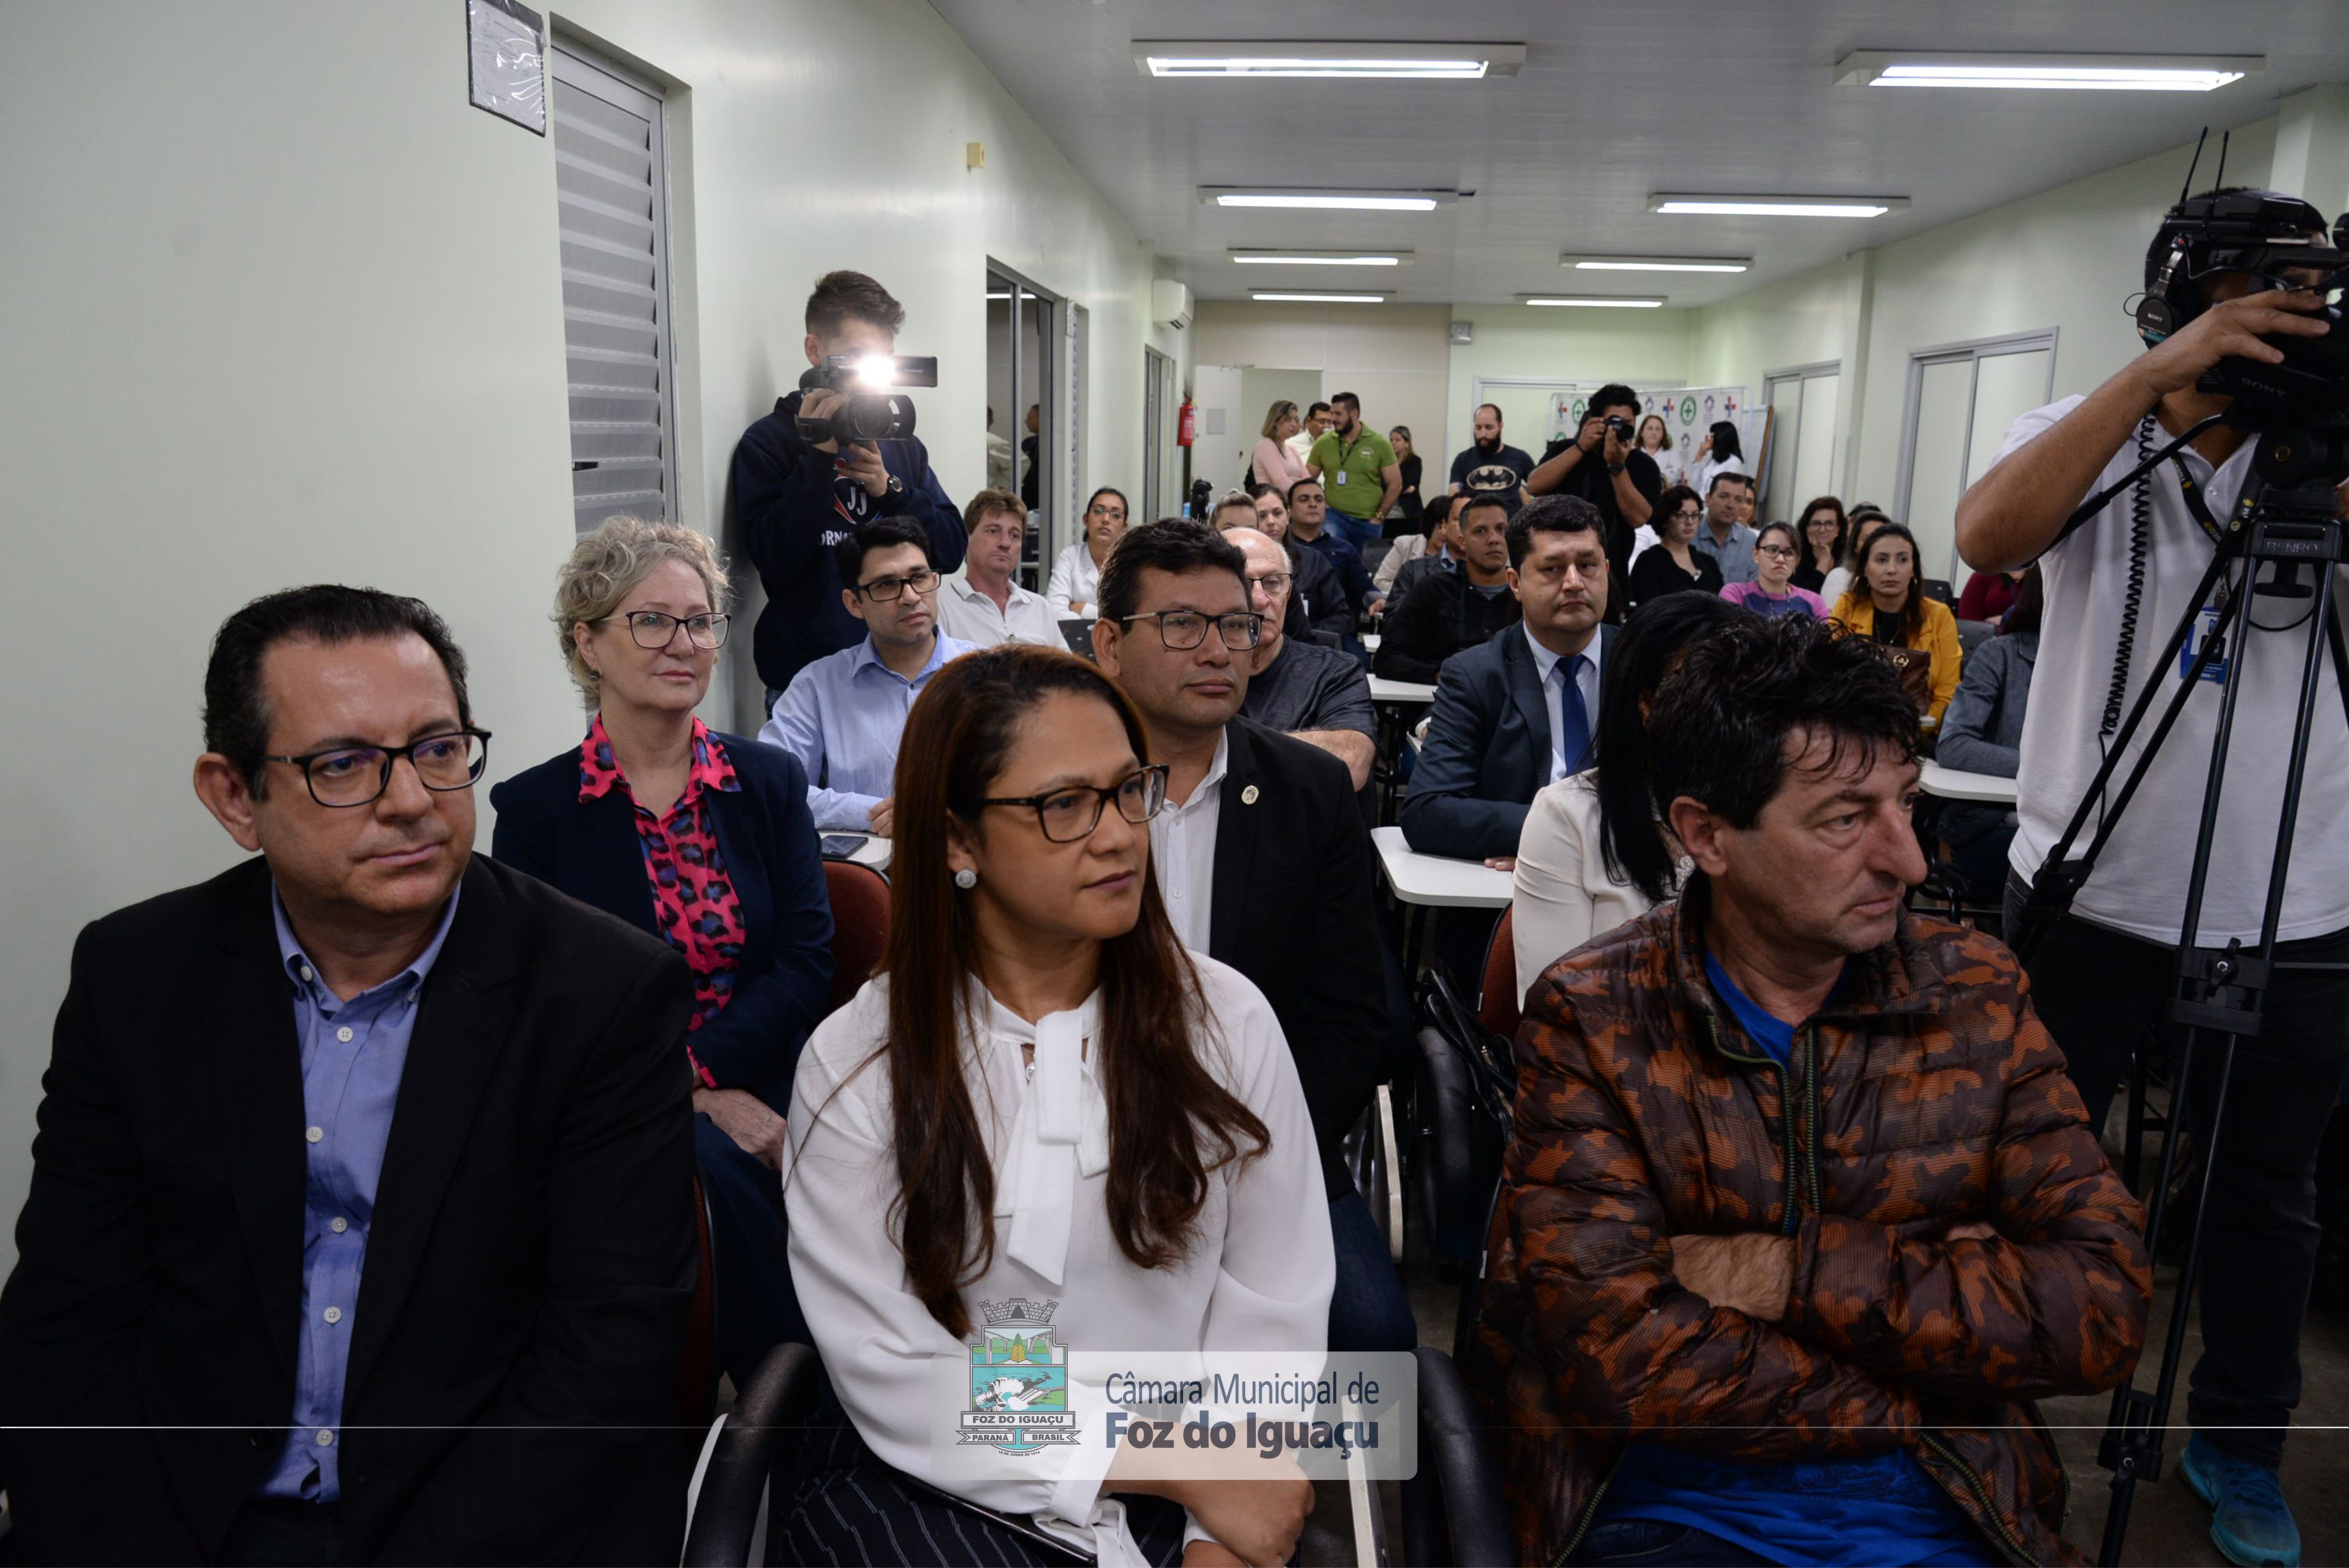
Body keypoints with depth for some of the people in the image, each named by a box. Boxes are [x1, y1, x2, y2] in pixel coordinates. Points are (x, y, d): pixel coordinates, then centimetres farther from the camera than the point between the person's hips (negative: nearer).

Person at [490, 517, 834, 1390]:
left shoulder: (771, 783, 11)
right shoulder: (534, 809, 4)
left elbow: (807, 964, 3)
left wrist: (689, 1069, -12)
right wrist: (703, 1105, -13)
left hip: (769, 1085, 2)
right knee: (715, 1169, -32)